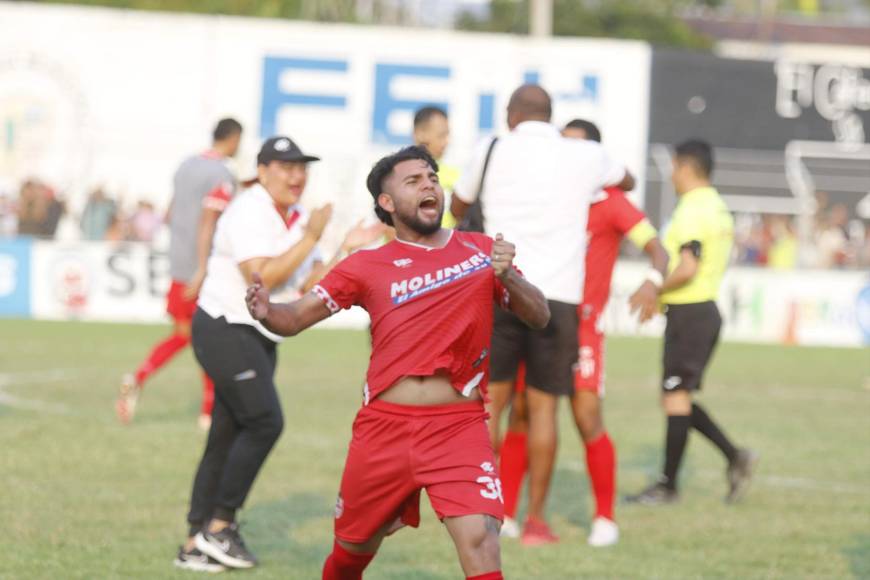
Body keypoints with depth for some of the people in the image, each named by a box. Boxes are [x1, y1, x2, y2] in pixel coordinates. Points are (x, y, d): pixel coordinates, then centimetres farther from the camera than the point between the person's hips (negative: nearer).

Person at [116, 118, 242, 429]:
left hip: (178, 266, 7)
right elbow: (207, 221, -23)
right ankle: (209, 412, 13)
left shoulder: (186, 166, 11)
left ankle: (138, 379, -9)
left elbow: (171, 214, 19)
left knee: (181, 334, 15)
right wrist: (201, 270, -27)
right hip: (205, 269, -7)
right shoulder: (222, 176, -13)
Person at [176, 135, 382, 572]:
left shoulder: (300, 220, 12)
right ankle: (219, 526, -10)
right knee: (264, 422, -17)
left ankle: (196, 544, 8)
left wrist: (347, 250, -2)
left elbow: (311, 286, 10)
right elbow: (264, 277, -24)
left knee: (228, 436, 6)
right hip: (225, 329, -9)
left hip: (259, 339, 9)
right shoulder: (249, 212, -14)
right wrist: (311, 238, -22)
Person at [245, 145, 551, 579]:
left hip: (459, 428, -1)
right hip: (384, 427, 1)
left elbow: (539, 317, 7)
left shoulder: (481, 250, 8)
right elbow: (296, 318, 3)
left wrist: (507, 277, -13)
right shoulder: (367, 266, 6)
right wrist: (266, 312, -21)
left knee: (480, 539, -21)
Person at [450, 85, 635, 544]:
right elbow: (627, 181, 29)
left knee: (490, 400, 9)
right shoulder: (587, 156, 6)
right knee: (543, 406, 5)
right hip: (557, 295, 0)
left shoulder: (493, 151, 5)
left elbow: (457, 208, 21)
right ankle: (535, 520, 6)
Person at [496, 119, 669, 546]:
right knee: (519, 413, -1)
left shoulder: (610, 202, -4)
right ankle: (505, 514, 6)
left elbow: (654, 246, -12)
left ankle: (605, 518, 4)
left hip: (582, 323, -4)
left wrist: (653, 282, -32)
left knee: (588, 420, -10)